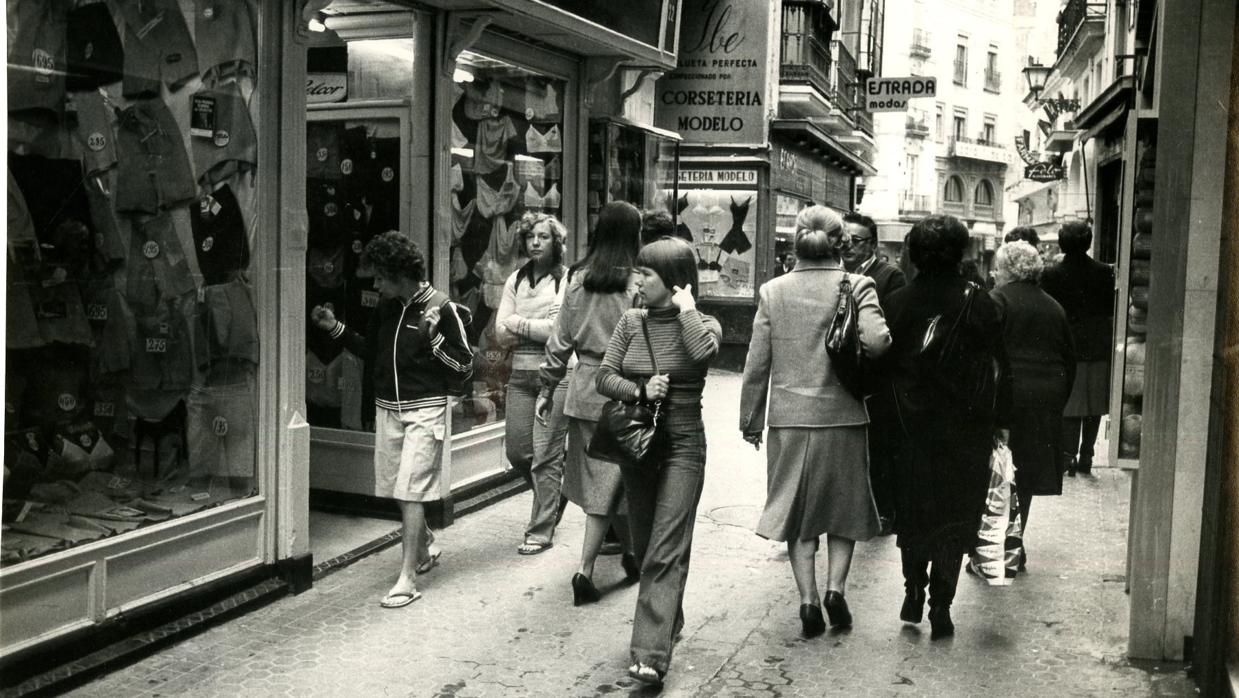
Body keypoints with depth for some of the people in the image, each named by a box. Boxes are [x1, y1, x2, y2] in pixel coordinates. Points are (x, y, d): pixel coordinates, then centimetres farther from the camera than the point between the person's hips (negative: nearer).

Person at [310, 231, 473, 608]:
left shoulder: (442, 308, -12)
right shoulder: (386, 307, 7)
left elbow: (465, 366, -12)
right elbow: (371, 351, 20)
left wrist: (432, 336, -26)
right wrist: (336, 328, 10)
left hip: (425, 410, -7)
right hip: (387, 408, 7)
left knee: (410, 492, -10)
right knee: (401, 491, 14)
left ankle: (407, 580, -4)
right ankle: (425, 551, 38)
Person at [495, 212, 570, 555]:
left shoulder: (567, 279, -4)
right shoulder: (516, 280, 12)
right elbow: (501, 333, 6)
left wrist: (519, 323, -6)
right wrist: (539, 328, -10)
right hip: (521, 374, 6)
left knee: (546, 455, -3)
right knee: (516, 450, 9)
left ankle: (540, 531, 8)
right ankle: (550, 497, 37)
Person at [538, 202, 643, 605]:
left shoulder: (577, 280, 3)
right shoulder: (637, 284, -10)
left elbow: (560, 340, 6)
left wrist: (547, 388, 13)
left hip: (584, 390, 5)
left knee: (598, 476, 16)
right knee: (608, 481, 3)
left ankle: (630, 555, 32)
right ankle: (585, 570, 1)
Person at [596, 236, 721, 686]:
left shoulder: (702, 324, -6)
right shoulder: (631, 322, 4)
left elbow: (704, 351, -29)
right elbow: (605, 377, 2)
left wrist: (685, 306, -16)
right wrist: (639, 391, -16)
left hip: (682, 446, -5)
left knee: (666, 551, -11)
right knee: (644, 546, 15)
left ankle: (651, 653, -12)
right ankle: (668, 622, 36)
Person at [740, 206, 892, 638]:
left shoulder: (772, 291, 0)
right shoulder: (857, 286, -6)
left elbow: (756, 364, 1)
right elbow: (877, 341, -22)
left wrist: (751, 420, 10)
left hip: (789, 419, 1)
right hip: (842, 416, -1)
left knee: (798, 510, 12)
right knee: (844, 507, 16)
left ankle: (808, 599, 10)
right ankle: (835, 587, 5)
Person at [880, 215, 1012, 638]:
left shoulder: (896, 304, -5)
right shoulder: (980, 302, -7)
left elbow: (881, 366, -2)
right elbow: (999, 368, -4)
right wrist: (1001, 421, 5)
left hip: (912, 425, 1)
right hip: (967, 429, -1)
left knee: (912, 513, 18)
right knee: (955, 517, 7)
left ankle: (913, 590, 17)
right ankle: (940, 605, 8)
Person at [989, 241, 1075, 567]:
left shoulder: (997, 300, -6)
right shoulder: (1053, 306, 14)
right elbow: (1070, 359, 17)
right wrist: (1058, 402, 22)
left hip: (1007, 397, -6)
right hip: (1046, 402, 6)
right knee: (1026, 476, 14)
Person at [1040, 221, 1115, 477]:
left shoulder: (1051, 275, -8)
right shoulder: (1104, 272, -4)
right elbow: (1112, 309, 2)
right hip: (1099, 349, 2)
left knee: (1069, 408, 5)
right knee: (1094, 407, 11)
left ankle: (1068, 458, 0)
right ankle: (1085, 459, 15)